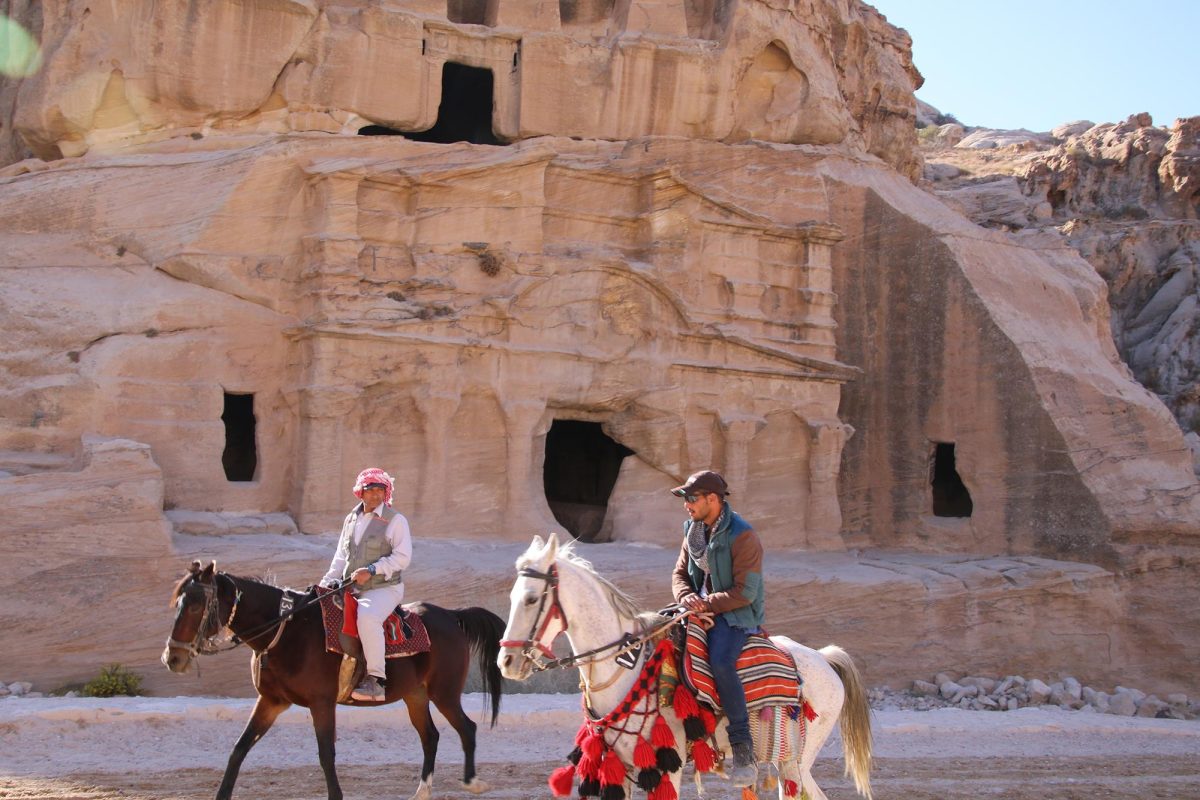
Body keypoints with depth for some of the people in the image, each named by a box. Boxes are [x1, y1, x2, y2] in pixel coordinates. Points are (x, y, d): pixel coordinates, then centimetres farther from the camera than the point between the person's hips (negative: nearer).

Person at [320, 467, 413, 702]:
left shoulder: (396, 520, 0)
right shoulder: (351, 520, 18)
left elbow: (402, 557, -10)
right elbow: (341, 557, 23)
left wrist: (372, 570, -20)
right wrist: (329, 581, 6)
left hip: (384, 588, -7)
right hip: (350, 588, 7)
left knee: (367, 616, -36)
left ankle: (376, 680, -35)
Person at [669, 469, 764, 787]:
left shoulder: (742, 536, -15)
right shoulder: (694, 530, 9)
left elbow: (744, 593, -18)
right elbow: (680, 573, 14)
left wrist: (707, 603, -21)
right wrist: (686, 596, -7)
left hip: (736, 614, -8)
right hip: (702, 607, 8)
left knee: (720, 662, -32)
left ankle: (744, 752, -27)